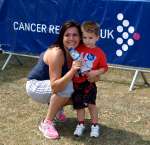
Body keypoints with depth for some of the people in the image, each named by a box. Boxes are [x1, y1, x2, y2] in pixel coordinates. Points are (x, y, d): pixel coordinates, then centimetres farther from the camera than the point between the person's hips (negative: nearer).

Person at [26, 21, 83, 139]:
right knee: (66, 87, -32)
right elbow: (55, 87, -38)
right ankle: (46, 123, -16)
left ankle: (56, 106, 16)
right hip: (35, 85, -7)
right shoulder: (56, 53, -32)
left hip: (56, 85, 7)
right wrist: (72, 70, -50)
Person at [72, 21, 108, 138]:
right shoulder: (78, 49, -2)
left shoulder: (99, 52, -7)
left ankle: (95, 125, 9)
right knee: (79, 104, 10)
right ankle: (81, 124, 24)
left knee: (91, 103, -6)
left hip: (89, 82, -2)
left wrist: (95, 72, -19)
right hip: (76, 82, 3)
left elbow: (104, 67, -3)